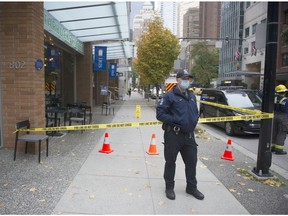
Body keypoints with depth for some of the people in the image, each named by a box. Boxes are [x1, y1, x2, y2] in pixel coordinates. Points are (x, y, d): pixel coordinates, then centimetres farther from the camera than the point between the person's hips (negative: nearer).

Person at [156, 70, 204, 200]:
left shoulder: (192, 96, 13)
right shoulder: (169, 96, -9)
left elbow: (195, 112, 26)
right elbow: (160, 114, -14)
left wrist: (194, 121, 7)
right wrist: (175, 120, -19)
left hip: (189, 135, 6)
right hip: (173, 135, -6)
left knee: (191, 161, 13)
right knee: (170, 162, 8)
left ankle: (191, 187, 32)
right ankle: (169, 187, 27)